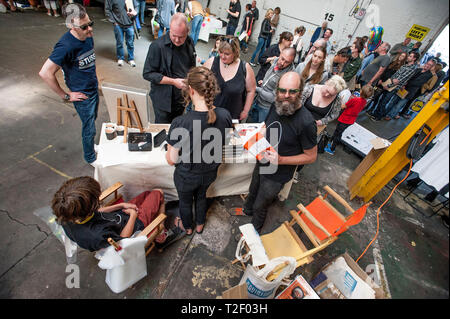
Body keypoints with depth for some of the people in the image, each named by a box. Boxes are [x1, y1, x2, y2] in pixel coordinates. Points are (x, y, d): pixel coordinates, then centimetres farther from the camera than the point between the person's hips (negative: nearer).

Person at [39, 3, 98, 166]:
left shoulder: (88, 36, -2)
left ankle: (90, 145, 47)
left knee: (92, 120, 23)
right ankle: (90, 157, 28)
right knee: (89, 128, 6)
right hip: (82, 96, -7)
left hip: (94, 89, 7)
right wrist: (65, 96, -17)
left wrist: (93, 78, 14)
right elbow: (45, 73, -24)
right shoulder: (66, 46, -26)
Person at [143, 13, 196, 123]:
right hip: (164, 100, -5)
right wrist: (173, 81, -23)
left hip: (183, 98, 5)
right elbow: (147, 74, -16)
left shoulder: (189, 42, 2)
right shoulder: (157, 46, -18)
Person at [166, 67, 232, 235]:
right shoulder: (225, 115, -22)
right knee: (201, 196, 34)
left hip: (186, 176, -3)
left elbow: (172, 160, -22)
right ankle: (200, 225, 61)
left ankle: (187, 227, 59)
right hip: (210, 172, 4)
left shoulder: (180, 123, -35)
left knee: (185, 202, 29)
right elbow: (224, 145, -5)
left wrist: (168, 152, 1)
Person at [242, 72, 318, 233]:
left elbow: (311, 156, -19)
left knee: (260, 206, 16)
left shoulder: (306, 122, -30)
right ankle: (247, 210, 64)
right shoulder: (276, 105, -10)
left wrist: (281, 159, -29)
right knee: (253, 192, 31)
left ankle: (255, 230, 48)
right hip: (261, 163, 6)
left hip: (277, 174, -6)